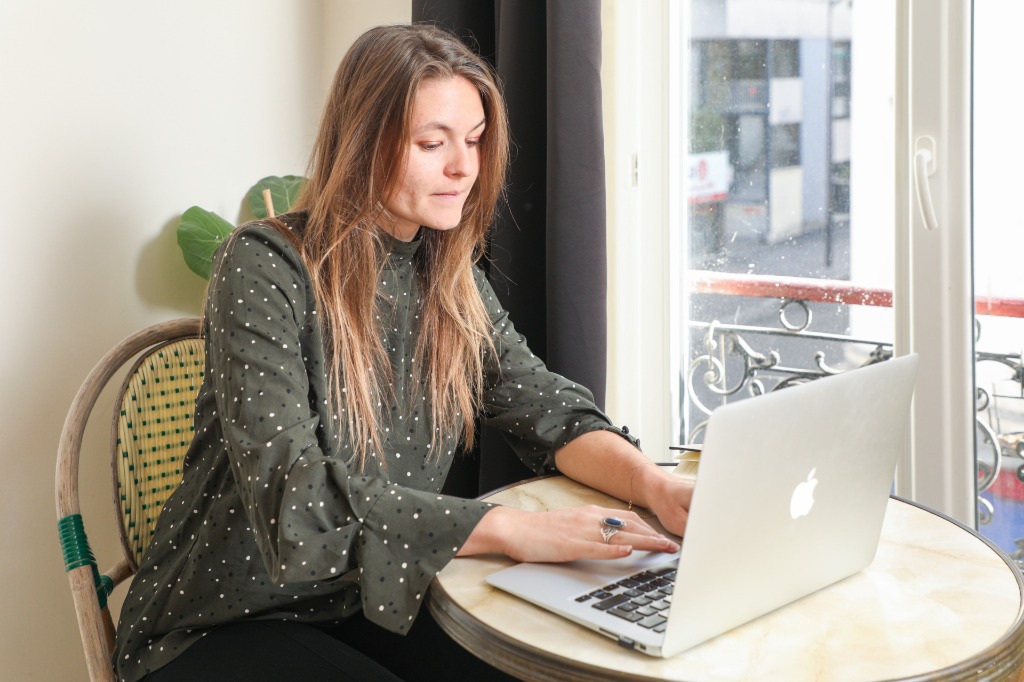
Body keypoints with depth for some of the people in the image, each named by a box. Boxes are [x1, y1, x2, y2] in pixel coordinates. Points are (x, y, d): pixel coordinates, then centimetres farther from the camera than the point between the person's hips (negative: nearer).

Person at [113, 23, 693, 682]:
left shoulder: (453, 282, 4)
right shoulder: (264, 269, -17)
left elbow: (551, 411, 1)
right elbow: (292, 490, -27)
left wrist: (656, 485, -21)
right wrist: (512, 530, -34)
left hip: (376, 604, 6)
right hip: (228, 625, -5)